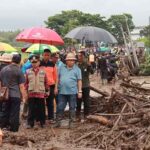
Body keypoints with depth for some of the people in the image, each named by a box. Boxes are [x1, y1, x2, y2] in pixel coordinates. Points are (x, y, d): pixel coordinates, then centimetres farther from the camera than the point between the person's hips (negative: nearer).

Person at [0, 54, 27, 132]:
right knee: (14, 113, 3)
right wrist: (24, 95, -4)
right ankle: (13, 128, 8)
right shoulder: (19, 71, -10)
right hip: (16, 95, -5)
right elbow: (21, 86, -11)